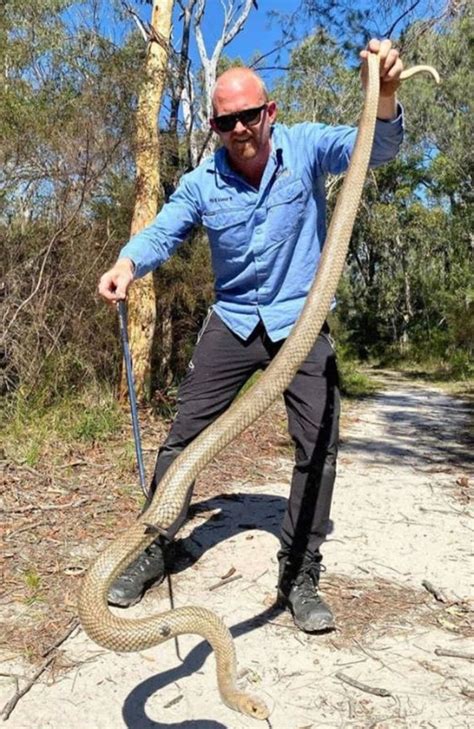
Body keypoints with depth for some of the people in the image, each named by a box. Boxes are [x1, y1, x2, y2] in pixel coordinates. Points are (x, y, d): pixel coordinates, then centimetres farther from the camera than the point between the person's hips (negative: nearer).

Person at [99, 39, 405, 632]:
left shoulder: (305, 147, -7)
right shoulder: (201, 183, -4)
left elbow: (375, 148, -17)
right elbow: (162, 232, -8)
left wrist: (384, 96, -39)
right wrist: (127, 263, -31)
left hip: (301, 322, -1)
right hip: (233, 320, 1)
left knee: (318, 445, -6)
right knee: (183, 435, 0)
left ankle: (300, 577, 8)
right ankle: (151, 551, 15)